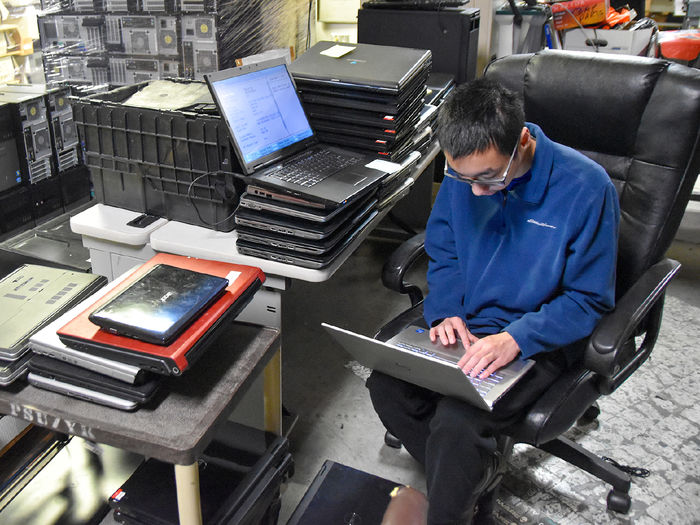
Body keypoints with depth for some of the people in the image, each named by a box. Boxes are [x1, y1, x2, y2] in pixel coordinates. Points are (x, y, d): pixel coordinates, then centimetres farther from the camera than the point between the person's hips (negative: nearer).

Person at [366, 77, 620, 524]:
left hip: (541, 338, -5)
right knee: (386, 384, -16)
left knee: (457, 422, -27)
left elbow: (590, 299, -12)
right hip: (466, 321, 5)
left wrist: (515, 338, -26)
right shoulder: (463, 172, -5)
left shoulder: (586, 186, -19)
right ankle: (467, 484, 4)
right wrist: (446, 311, -8)